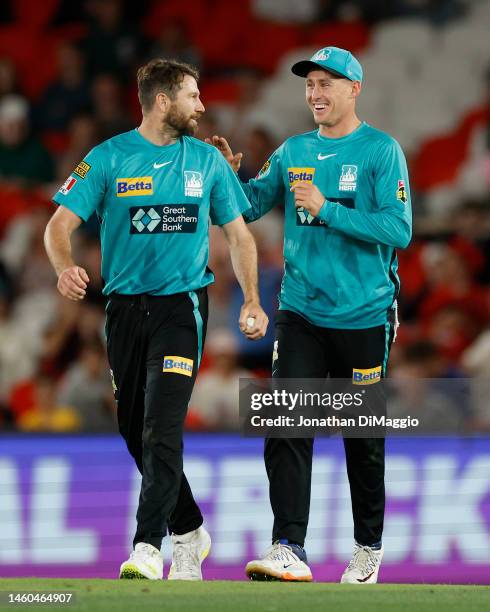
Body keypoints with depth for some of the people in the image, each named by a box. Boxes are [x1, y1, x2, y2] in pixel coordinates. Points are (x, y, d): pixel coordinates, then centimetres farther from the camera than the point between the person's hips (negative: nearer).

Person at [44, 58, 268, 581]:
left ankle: (148, 548, -22)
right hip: (125, 306, 1)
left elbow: (238, 233, 12)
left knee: (163, 426, -17)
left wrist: (251, 300, -1)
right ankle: (189, 532, 27)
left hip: (182, 305, -1)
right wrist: (65, 267, -28)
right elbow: (61, 223, -6)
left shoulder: (207, 160, 5)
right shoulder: (108, 159, -1)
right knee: (135, 430, 9)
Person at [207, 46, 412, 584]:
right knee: (287, 426, -11)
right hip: (300, 313, 3)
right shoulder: (293, 152, 10)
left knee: (363, 439, 7)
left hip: (363, 317, -3)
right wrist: (228, 175, -2)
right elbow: (248, 206, 18)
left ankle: (368, 548, 23)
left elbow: (399, 229, -15)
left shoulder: (381, 151, -5)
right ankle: (289, 551, -15)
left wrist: (327, 209, -21)